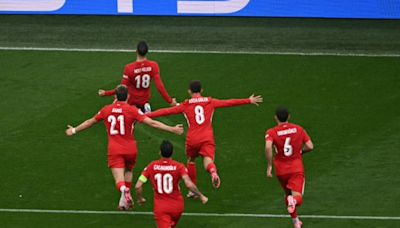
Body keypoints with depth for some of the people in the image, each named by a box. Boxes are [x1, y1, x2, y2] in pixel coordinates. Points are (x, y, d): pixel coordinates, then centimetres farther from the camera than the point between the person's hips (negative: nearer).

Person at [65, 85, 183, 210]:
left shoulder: (106, 110, 3)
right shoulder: (132, 110, -7)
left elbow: (90, 122, 17)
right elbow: (151, 123, -13)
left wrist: (74, 130, 34)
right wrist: (172, 129, -9)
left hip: (114, 149, 0)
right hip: (130, 148, 0)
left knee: (119, 180, -8)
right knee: (128, 171, 29)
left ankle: (124, 190, -41)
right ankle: (126, 197, 25)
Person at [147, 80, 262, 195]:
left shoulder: (185, 105, 5)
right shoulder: (210, 102, 9)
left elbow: (166, 111, 4)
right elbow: (230, 103, 12)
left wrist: (146, 116, 10)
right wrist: (249, 101, 20)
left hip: (192, 139, 0)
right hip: (207, 138, 0)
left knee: (191, 161, 23)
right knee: (208, 161, -10)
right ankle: (213, 172, -47)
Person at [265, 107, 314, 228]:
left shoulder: (271, 132, -6)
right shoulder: (298, 129, 1)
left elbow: (268, 147, -25)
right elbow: (310, 146, -3)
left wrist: (269, 166, -18)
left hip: (281, 170, 1)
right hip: (297, 168, -1)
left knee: (288, 194, 26)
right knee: (297, 196, -10)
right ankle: (294, 200, -47)